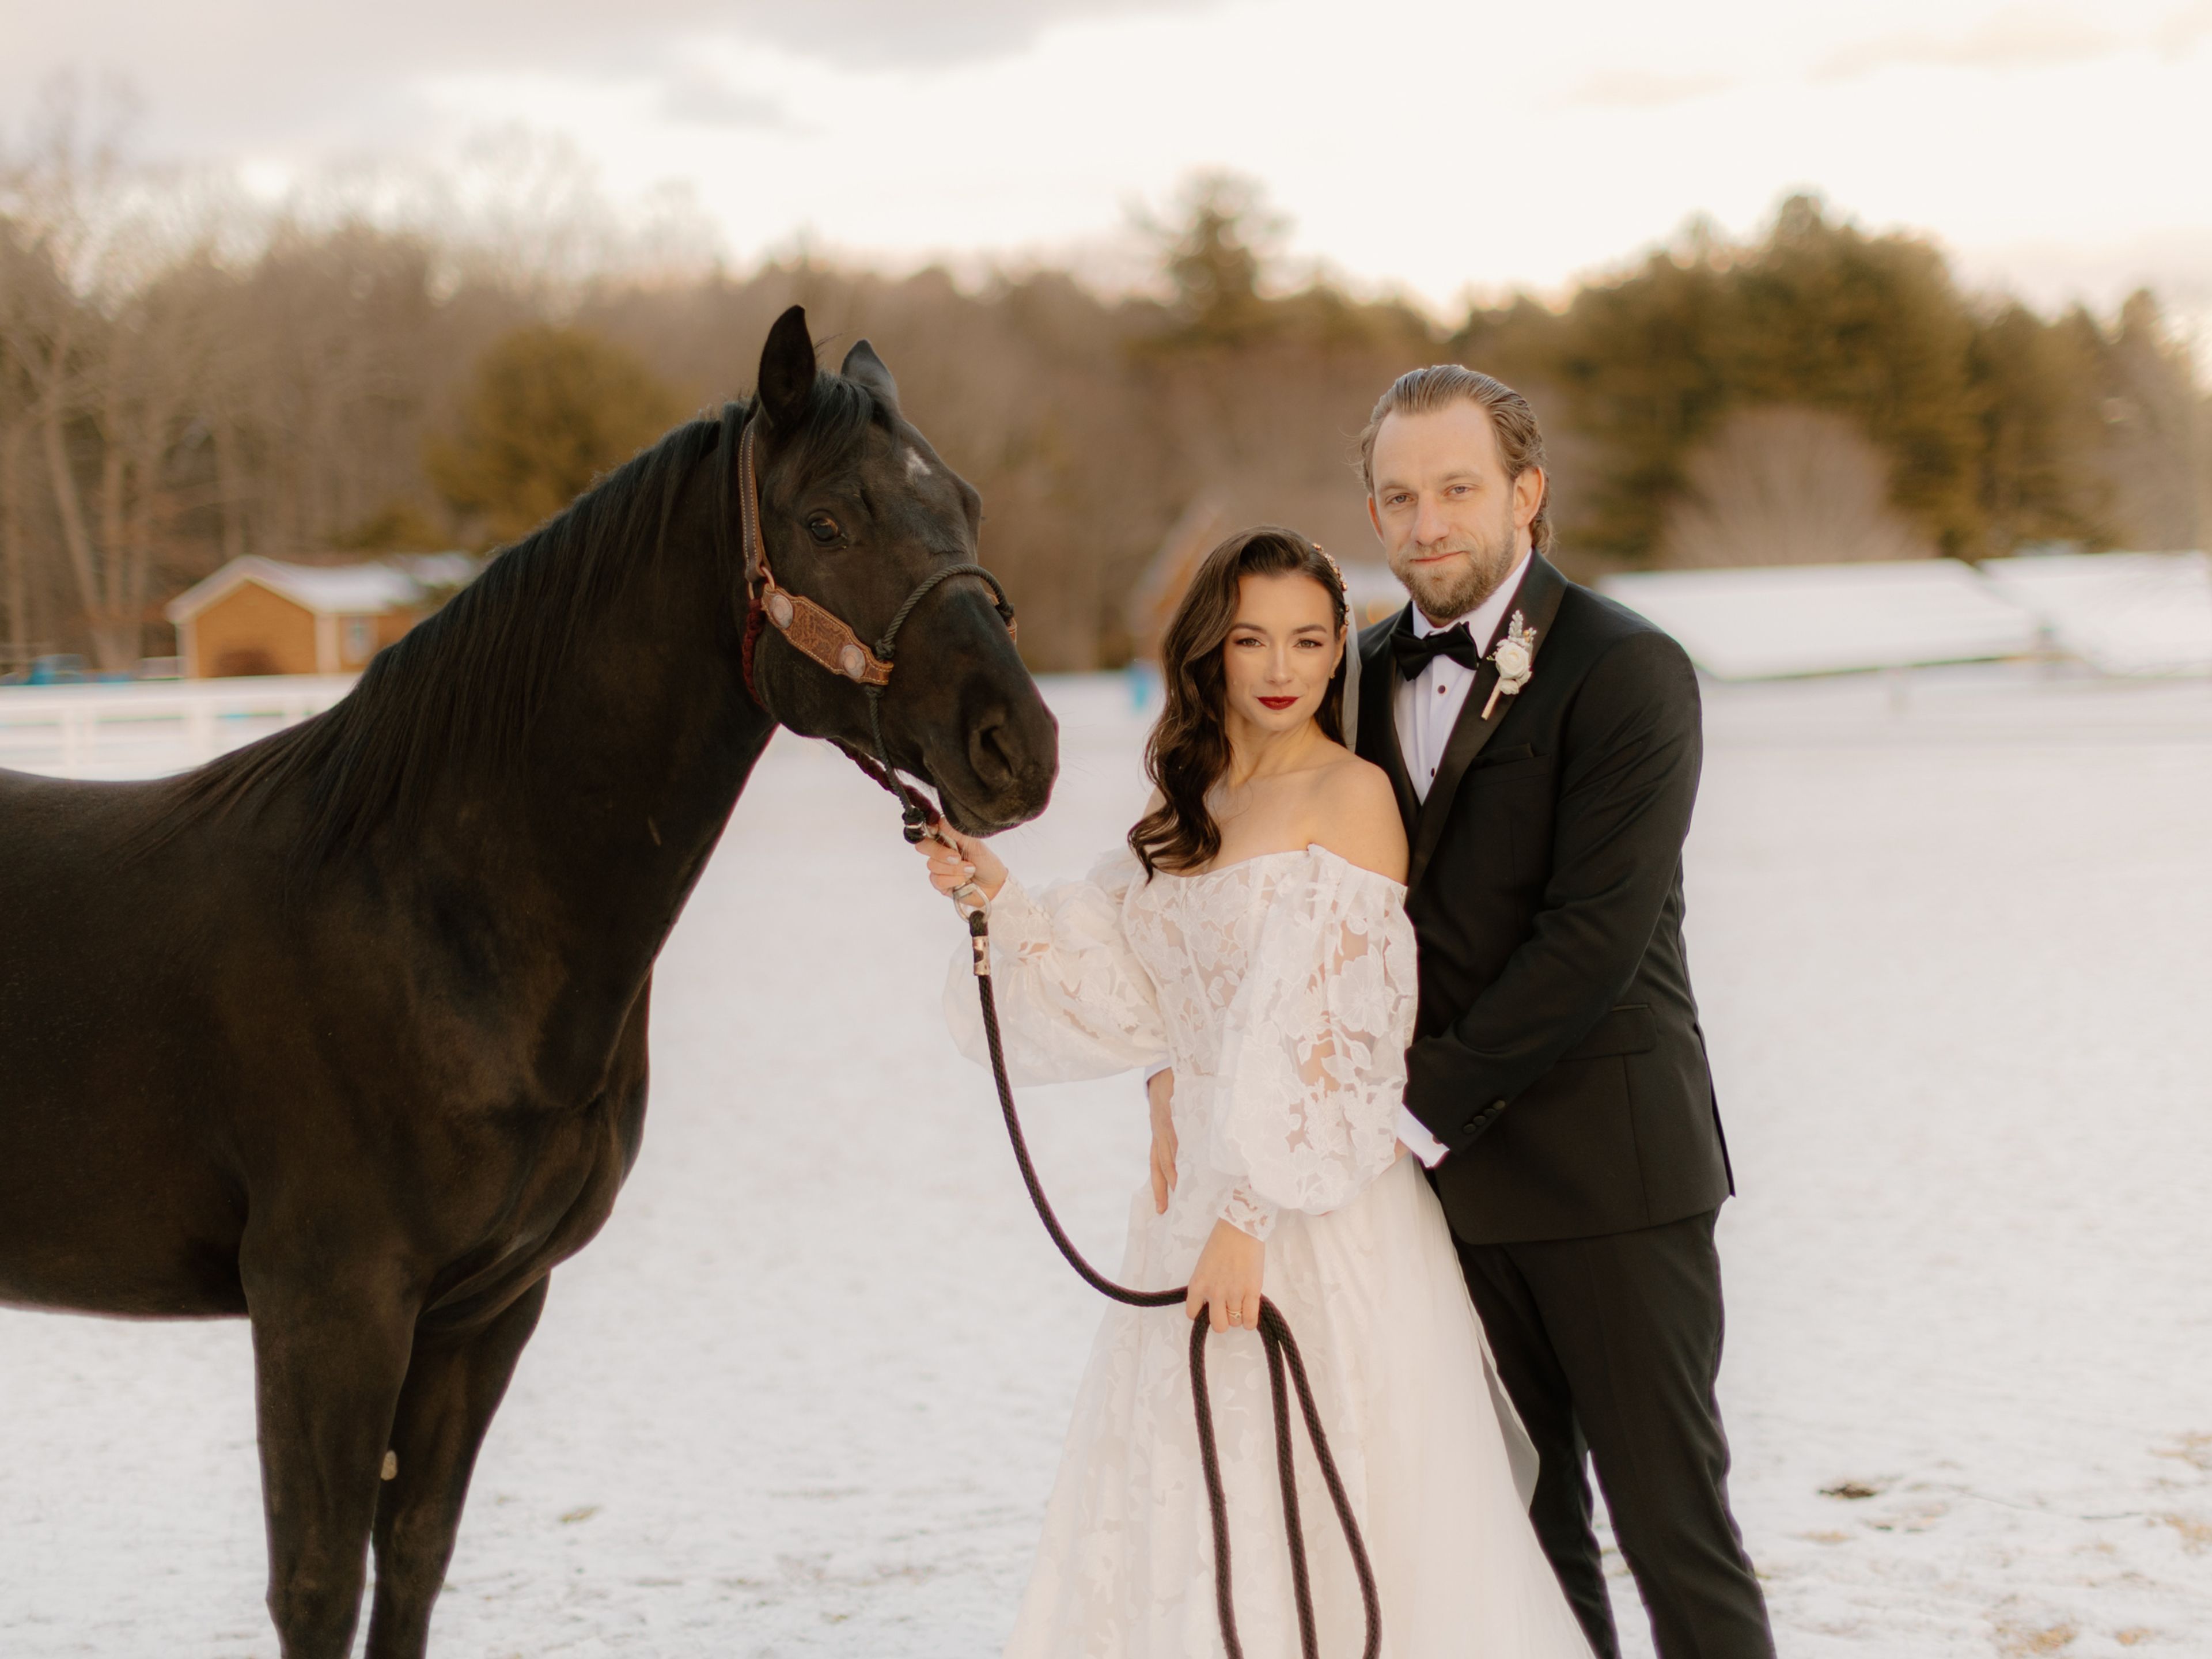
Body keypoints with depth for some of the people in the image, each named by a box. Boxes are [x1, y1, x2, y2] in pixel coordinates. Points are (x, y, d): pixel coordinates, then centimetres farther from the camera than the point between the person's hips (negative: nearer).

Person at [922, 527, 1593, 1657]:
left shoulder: (1348, 795, -9)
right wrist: (999, 896, 0)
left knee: (1330, 1523, -2)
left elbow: (1327, 1033, -16)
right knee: (1175, 1533, 11)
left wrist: (1251, 1216, -20)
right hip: (1197, 1191, 7)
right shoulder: (1190, 811, 13)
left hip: (1320, 1209, -7)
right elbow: (1127, 1000, 12)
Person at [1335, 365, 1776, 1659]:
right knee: (1525, 1523, 11)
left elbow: (1595, 938, -17)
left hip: (1606, 1166, -6)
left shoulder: (1628, 670, -10)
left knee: (1673, 1525, -2)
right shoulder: (1370, 675, 11)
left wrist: (1426, 1107, -16)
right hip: (1449, 1170, 6)